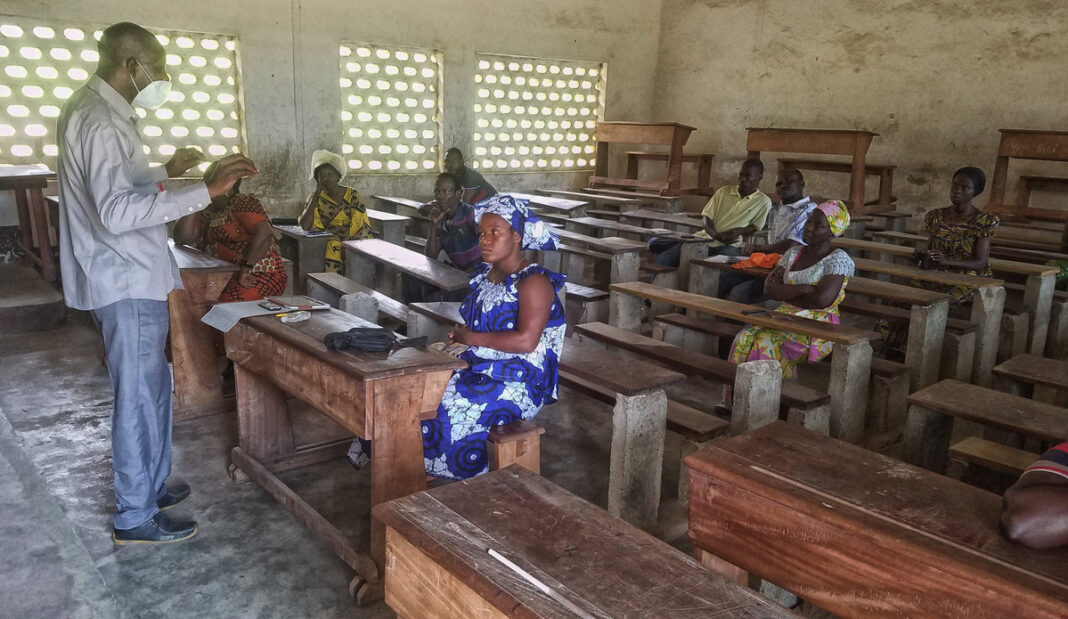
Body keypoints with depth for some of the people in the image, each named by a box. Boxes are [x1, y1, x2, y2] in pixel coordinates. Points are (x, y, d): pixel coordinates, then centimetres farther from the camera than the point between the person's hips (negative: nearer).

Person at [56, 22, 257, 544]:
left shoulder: (92, 110, 14)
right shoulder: (100, 121, -20)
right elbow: (117, 211, -32)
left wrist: (166, 171, 29)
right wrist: (207, 190, -34)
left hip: (129, 277, 11)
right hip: (126, 284, -11)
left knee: (151, 387, 19)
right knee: (140, 395, -1)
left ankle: (150, 486, 34)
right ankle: (135, 518, 13)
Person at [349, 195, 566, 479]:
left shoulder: (533, 282, -15)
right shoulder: (485, 275, 12)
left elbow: (525, 340, -26)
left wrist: (471, 337, -16)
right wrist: (457, 338, -4)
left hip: (518, 383, -8)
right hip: (478, 368, 8)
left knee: (444, 408, -22)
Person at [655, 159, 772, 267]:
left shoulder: (764, 202, 7)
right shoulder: (723, 191, 13)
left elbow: (756, 228, 9)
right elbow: (706, 218, 7)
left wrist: (738, 231, -13)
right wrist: (716, 235, -14)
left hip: (728, 245, -3)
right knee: (663, 259, -16)